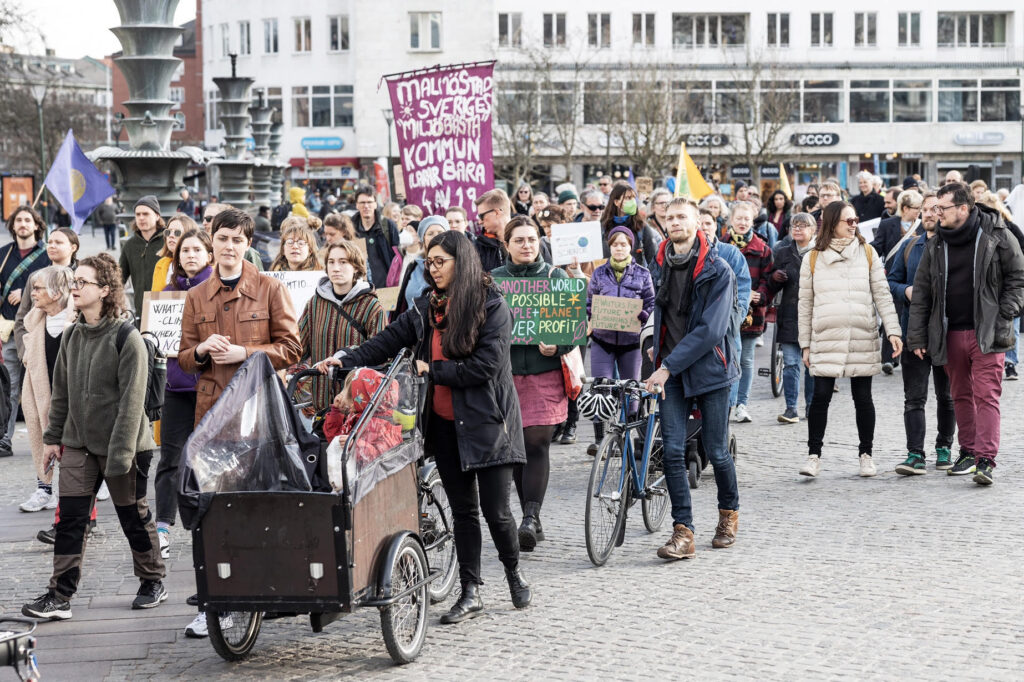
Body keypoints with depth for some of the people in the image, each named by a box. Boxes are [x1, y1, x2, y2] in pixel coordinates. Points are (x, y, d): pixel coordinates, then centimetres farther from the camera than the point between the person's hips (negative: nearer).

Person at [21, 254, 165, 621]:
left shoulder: (127, 339, -14)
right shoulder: (71, 336, 6)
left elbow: (132, 401, -17)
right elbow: (61, 390, 14)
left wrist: (120, 453, -21)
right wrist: (53, 436, 11)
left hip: (123, 445, -5)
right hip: (78, 444, 5)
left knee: (134, 518, 8)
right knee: (70, 518, -1)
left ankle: (152, 583, 26)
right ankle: (60, 595, 1)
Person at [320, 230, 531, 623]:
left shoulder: (492, 307, -9)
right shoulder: (427, 309, 9)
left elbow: (485, 366, -16)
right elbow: (388, 341, 5)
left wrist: (431, 370, -12)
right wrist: (345, 359, -8)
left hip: (485, 422, -5)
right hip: (445, 424, 5)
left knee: (495, 510, -3)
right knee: (462, 509, 8)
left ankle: (514, 572, 24)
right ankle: (471, 592, 14)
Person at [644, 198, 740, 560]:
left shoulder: (717, 271, -11)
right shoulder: (660, 265, 7)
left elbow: (710, 329, -18)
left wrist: (668, 366, -21)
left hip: (708, 367, -4)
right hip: (670, 371, 4)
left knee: (717, 451, 5)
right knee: (673, 450, -7)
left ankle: (729, 512, 31)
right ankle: (683, 532, -5)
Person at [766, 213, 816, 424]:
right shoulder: (783, 253, 11)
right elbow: (772, 288, 16)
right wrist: (774, 278, -6)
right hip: (790, 317, 2)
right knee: (790, 363, -3)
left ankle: (811, 406, 16)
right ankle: (791, 408, -2)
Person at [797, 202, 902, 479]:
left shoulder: (868, 253, 7)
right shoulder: (813, 259, 6)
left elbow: (882, 295, 5)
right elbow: (806, 304, 9)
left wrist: (893, 331, -5)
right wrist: (805, 344, 6)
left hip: (863, 339, 1)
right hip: (826, 339, -1)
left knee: (863, 398, 5)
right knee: (821, 396, -5)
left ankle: (866, 454, 18)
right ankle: (813, 455, 5)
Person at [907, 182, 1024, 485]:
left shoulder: (997, 237, -3)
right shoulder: (936, 246, 8)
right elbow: (921, 292, 10)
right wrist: (916, 336, 6)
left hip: (986, 334, -5)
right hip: (951, 334, 5)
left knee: (986, 395, -10)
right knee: (961, 395, 12)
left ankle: (985, 460, -13)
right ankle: (968, 452, 24)